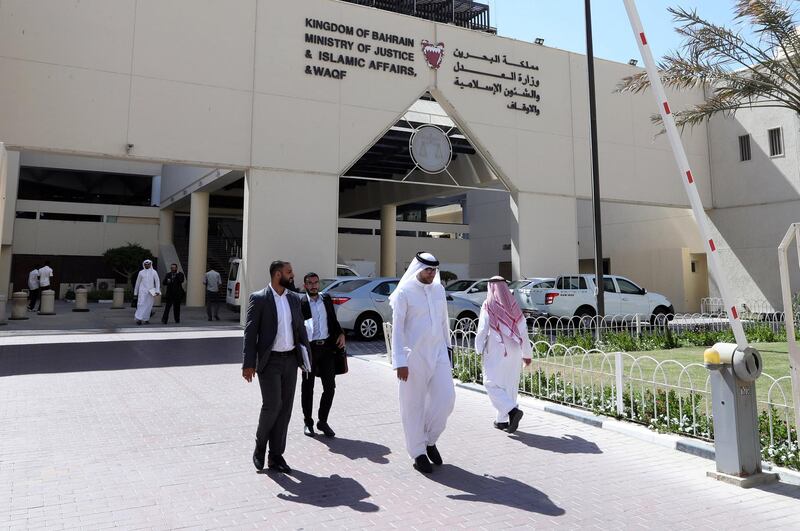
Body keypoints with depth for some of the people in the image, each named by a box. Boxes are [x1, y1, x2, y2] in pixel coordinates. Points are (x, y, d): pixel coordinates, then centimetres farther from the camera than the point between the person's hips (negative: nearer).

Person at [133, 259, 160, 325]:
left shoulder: (154, 272, 7)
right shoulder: (141, 272, 9)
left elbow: (157, 282, 3)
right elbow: (137, 283, 14)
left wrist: (157, 290, -8)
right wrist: (135, 292, 14)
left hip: (151, 292, 1)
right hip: (142, 291, 0)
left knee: (149, 305, 2)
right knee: (141, 304, -10)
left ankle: (146, 319, 8)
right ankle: (139, 319, -13)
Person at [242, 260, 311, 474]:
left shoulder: (294, 298, 9)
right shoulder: (258, 299, -7)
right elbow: (250, 333, -8)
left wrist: (306, 356, 9)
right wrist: (248, 364, -13)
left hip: (290, 360, 5)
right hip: (270, 361, -5)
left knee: (285, 408, 6)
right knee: (272, 404, -11)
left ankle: (276, 455, 18)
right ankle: (260, 446, 16)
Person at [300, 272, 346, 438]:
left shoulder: (326, 299, 10)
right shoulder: (300, 303, -4)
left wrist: (341, 333, 2)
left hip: (327, 347, 4)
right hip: (309, 348, -3)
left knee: (330, 387, 4)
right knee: (307, 387, 9)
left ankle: (322, 421, 20)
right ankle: (308, 422, 23)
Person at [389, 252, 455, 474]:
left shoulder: (439, 289, 8)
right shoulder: (404, 292, -9)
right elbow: (397, 328, -10)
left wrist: (447, 347, 15)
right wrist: (400, 361, -14)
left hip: (438, 352, 5)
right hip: (414, 356, -5)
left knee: (446, 398, -1)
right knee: (413, 405, 3)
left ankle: (430, 440, 22)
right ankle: (418, 453, 18)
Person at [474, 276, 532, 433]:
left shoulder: (488, 306, -7)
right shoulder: (514, 306, 7)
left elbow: (482, 330, -10)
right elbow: (523, 331, 8)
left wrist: (478, 349, 2)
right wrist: (527, 353, 15)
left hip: (495, 351, -5)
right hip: (514, 351, 5)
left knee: (492, 383, 1)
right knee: (510, 385, 12)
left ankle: (513, 410, -18)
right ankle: (502, 420, 18)